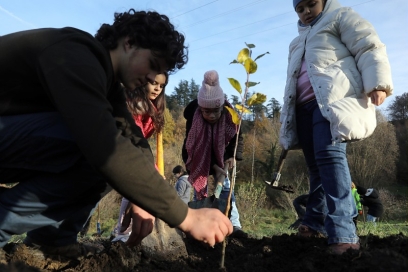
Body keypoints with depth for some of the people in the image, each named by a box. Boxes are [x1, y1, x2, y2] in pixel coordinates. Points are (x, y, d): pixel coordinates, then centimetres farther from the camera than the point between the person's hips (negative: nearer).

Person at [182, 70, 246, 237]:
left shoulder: (230, 115, -28)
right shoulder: (193, 117, -34)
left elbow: (238, 137, -12)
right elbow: (191, 146, -25)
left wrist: (233, 156, -30)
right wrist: (212, 166, -29)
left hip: (219, 155, 1)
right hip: (199, 157, -1)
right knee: (199, 185, -5)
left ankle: (234, 224, -3)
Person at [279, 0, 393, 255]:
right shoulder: (299, 41, 34)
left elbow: (370, 49, -1)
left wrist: (378, 84, -17)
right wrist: (289, 116, 29)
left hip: (333, 99, -7)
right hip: (304, 105, 7)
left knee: (329, 155, -24)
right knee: (316, 164, 7)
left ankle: (343, 234, -26)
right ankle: (315, 222, 16)